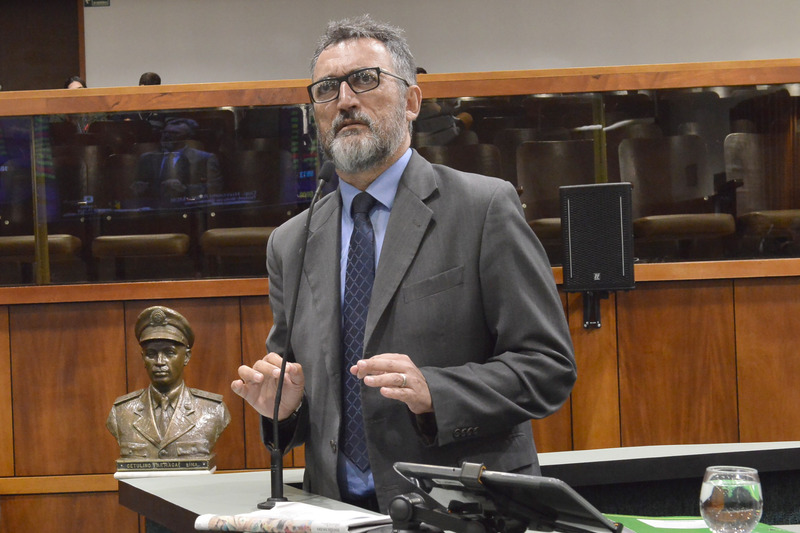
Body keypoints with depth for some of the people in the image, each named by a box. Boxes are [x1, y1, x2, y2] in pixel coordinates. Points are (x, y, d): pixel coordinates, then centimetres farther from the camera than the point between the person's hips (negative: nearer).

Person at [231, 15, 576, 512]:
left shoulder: (485, 209, 0)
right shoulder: (291, 245, 15)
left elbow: (548, 364, -4)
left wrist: (431, 392, -16)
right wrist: (282, 406, 0)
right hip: (339, 512, 5)